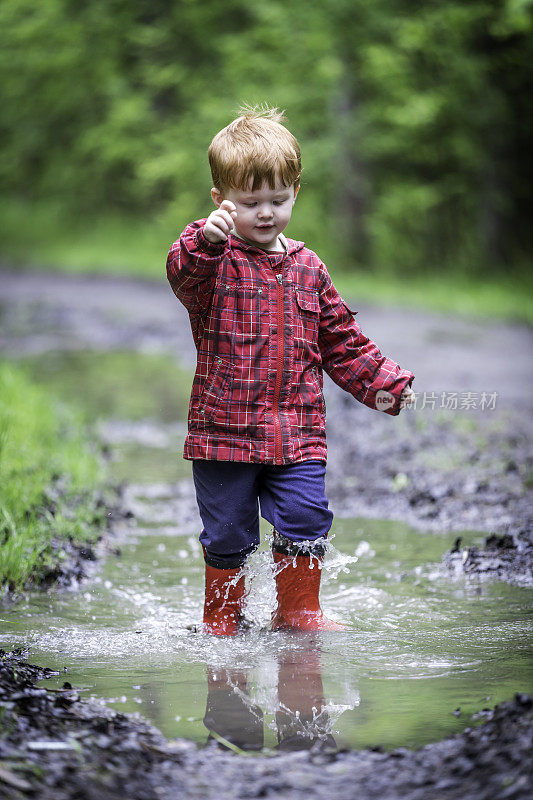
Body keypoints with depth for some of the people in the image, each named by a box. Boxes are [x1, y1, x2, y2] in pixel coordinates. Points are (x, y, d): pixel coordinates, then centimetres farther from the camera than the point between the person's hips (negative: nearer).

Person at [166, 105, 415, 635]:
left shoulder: (307, 269, 11)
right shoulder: (214, 260, -3)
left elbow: (342, 339, 19)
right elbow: (184, 272, -28)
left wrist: (383, 382, 11)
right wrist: (206, 240, -48)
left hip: (297, 432, 3)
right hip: (224, 429, -3)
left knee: (306, 519, -5)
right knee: (227, 533, 4)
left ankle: (297, 612, 16)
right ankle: (221, 620, 24)